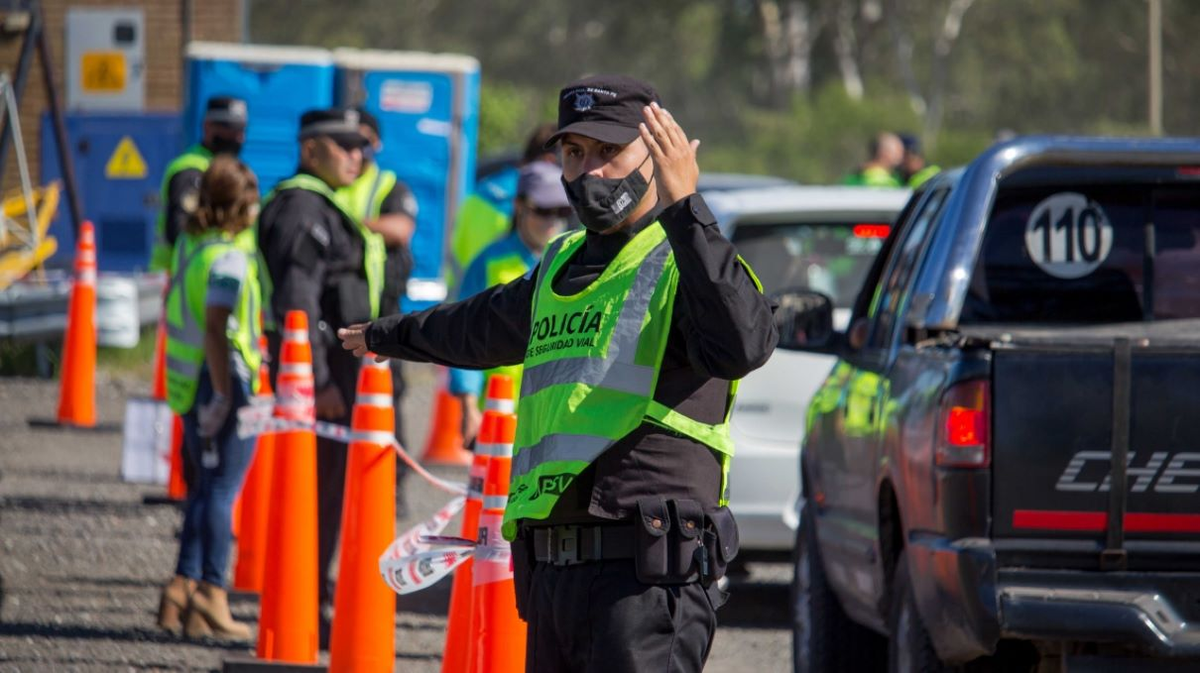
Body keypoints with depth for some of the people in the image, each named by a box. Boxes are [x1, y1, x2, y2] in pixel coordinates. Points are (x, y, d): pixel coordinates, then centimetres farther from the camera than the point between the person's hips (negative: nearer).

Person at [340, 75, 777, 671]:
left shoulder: (682, 263, -3)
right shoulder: (562, 266, 23)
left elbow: (742, 344, -26)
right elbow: (480, 326, 45)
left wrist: (684, 207, -30)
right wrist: (386, 336, 64)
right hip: (553, 576, 8)